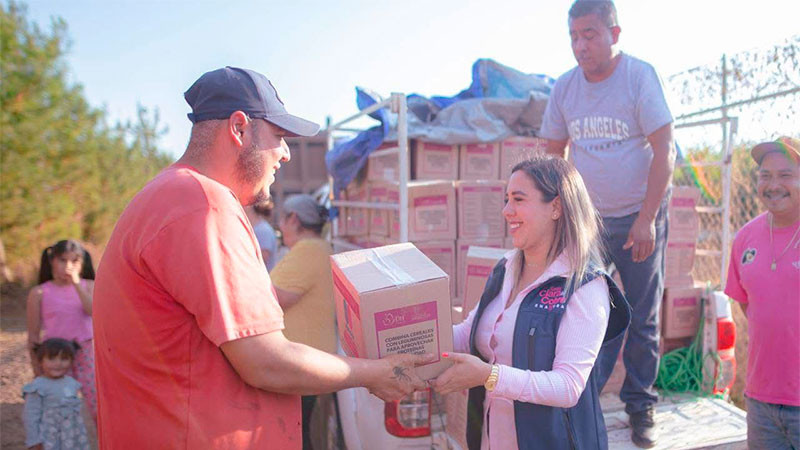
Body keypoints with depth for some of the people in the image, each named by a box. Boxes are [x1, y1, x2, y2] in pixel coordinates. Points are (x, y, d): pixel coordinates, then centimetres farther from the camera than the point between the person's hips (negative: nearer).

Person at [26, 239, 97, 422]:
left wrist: (76, 284, -19)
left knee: (99, 407, -1)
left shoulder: (88, 286, 1)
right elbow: (33, 336, 3)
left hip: (86, 353, 0)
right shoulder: (39, 293, -1)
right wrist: (38, 373, 3)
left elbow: (94, 311, -18)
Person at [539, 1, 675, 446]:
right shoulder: (565, 86, 1)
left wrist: (646, 218, -17)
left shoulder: (640, 75, -10)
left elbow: (664, 150, -13)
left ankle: (641, 405, 22)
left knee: (642, 318, 5)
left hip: (638, 217, -3)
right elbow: (555, 154, 9)